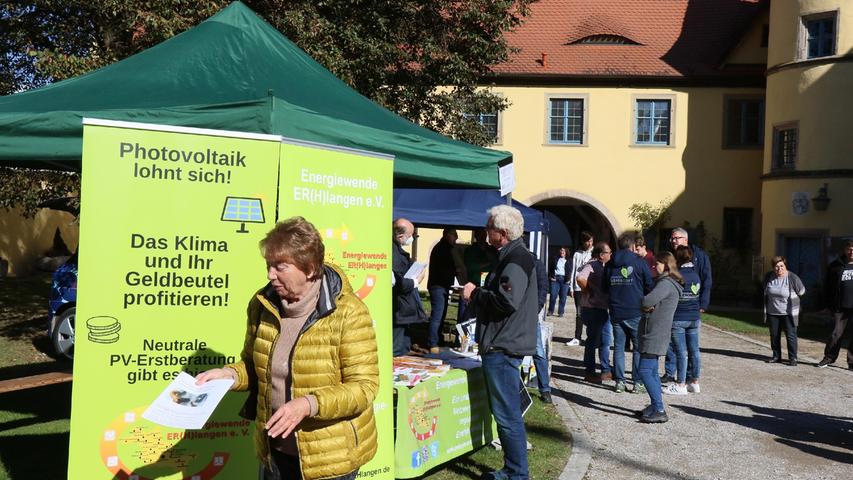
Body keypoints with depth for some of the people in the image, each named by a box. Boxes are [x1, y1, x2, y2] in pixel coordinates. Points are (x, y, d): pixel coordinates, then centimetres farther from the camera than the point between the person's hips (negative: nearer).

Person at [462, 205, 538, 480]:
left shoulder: (516, 259, -16)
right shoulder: (510, 256, 18)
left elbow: (507, 301, -26)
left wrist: (475, 294, -14)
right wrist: (476, 296, 10)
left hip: (503, 348, -11)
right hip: (500, 346, 11)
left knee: (508, 416, -3)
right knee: (505, 413, 17)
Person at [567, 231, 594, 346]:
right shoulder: (577, 254, 9)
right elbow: (573, 271, 10)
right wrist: (571, 287, 5)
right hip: (578, 288, 2)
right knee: (579, 313, 5)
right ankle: (577, 338, 8)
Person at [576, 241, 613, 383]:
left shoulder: (603, 266, 12)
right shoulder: (591, 265, -17)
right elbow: (580, 278, -35)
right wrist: (588, 291, -21)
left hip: (603, 309, 10)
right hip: (592, 309, -10)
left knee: (605, 341, 16)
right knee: (592, 341, -1)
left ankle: (606, 371, 27)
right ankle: (589, 373, 9)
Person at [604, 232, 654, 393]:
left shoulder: (609, 264, 6)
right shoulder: (640, 263, -6)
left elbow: (605, 287, 13)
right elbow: (650, 286, -4)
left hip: (616, 313, 4)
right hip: (636, 313, -4)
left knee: (618, 347, 10)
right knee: (639, 348, 5)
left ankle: (619, 381, 9)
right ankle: (638, 383, 5)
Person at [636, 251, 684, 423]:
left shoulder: (666, 284, -15)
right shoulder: (664, 283, 18)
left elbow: (647, 301, -28)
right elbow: (648, 304, 14)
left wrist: (646, 304, -5)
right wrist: (647, 306, -9)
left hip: (655, 335, -10)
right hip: (654, 334, 10)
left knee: (645, 371, -11)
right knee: (651, 371, 15)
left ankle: (659, 411, -9)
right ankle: (656, 406, 22)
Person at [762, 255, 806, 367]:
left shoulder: (793, 278, -16)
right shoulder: (768, 277, -1)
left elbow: (801, 292, -1)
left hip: (788, 313, -4)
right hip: (772, 312, 4)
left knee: (791, 335, -4)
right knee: (774, 335, 10)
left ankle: (793, 358, 4)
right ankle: (776, 356, 22)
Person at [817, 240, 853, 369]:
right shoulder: (835, 267, 5)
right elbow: (829, 288, 6)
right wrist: (831, 307, 1)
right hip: (840, 308, -1)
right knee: (836, 333, -1)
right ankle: (829, 358, 10)